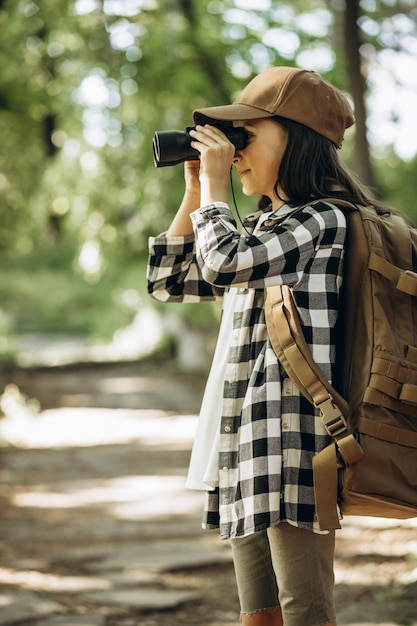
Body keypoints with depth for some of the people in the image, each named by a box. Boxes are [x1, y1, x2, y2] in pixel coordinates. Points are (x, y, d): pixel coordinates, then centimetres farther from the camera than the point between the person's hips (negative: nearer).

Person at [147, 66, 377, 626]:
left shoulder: (322, 221, -8)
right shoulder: (262, 226, 20)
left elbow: (224, 264, -21)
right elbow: (169, 280, 25)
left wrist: (215, 185, -5)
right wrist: (195, 190, 17)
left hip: (292, 442, -9)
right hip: (248, 446, 9)